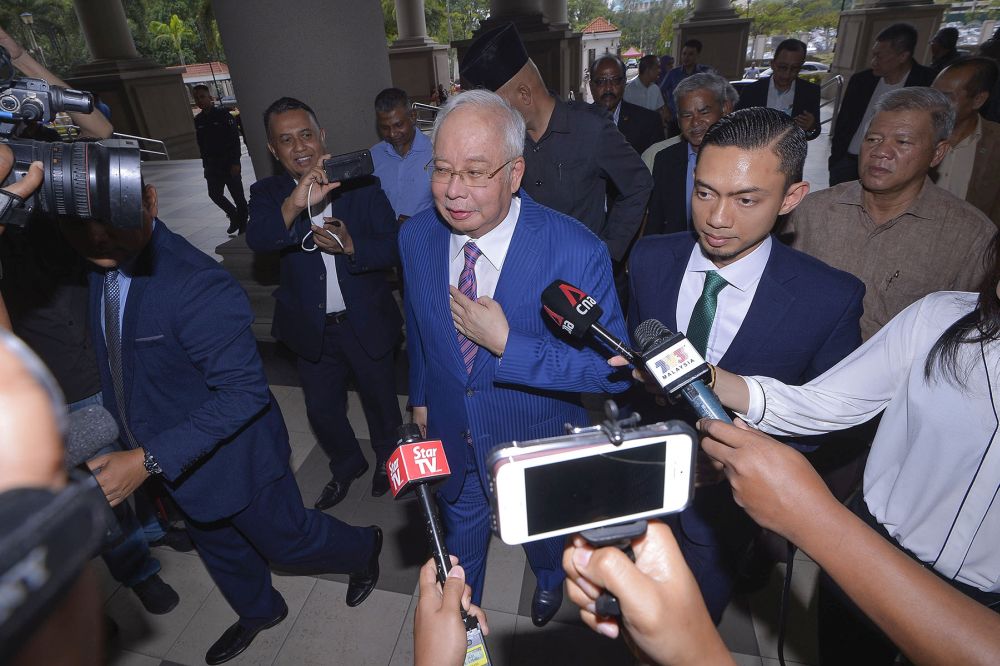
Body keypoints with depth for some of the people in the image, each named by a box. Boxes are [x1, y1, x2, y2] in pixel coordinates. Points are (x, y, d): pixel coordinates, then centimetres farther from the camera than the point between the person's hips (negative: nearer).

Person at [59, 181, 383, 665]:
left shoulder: (196, 284, -33)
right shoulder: (98, 268, -7)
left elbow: (244, 390, -31)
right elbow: (116, 361, 7)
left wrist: (148, 460, -33)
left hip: (232, 456, -7)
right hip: (172, 456, 8)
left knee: (286, 539, 16)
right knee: (216, 544, 29)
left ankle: (363, 549, 48)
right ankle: (258, 612, 59)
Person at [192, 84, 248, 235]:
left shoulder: (223, 114, -6)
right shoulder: (198, 120, 8)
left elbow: (235, 138, -11)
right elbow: (201, 145, 13)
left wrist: (235, 162, -17)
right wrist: (205, 164, 10)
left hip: (229, 163, -5)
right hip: (212, 165, 5)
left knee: (237, 195, -1)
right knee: (214, 194, 3)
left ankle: (243, 226, 9)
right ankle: (234, 215, 24)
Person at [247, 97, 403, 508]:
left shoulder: (362, 184, -8)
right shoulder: (268, 193, -6)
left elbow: (391, 248, -12)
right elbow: (257, 239, -26)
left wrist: (350, 245, -31)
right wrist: (294, 204, -44)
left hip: (366, 323, -1)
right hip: (312, 328, 2)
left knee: (380, 398, 18)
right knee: (322, 409, 17)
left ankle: (387, 458, 48)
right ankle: (346, 466, 47)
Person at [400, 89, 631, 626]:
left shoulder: (577, 252, -30)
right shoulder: (416, 237, -15)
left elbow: (612, 368, -27)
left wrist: (507, 343, -36)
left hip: (540, 441, -3)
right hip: (452, 433, 3)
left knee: (544, 530, 28)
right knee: (460, 527, 30)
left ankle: (550, 581, 67)